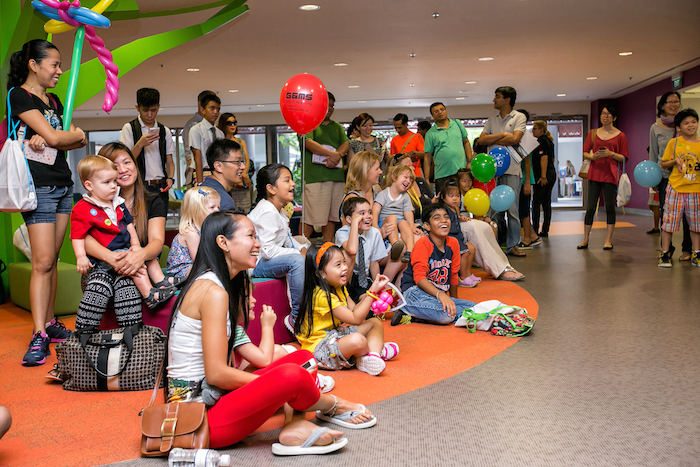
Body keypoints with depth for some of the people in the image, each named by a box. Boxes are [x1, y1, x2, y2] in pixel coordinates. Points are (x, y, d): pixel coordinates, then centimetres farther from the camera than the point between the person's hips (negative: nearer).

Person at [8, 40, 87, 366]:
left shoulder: (53, 101, 18)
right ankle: (39, 336, -8)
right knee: (43, 262, -10)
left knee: (53, 259, 9)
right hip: (39, 187, -7)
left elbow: (80, 142, 11)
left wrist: (48, 140, -8)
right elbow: (54, 137, -15)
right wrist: (76, 134, 6)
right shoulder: (18, 95, -6)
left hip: (63, 186, 7)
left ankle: (50, 323, 16)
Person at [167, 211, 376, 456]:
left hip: (210, 398, 10)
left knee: (302, 357, 10)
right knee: (292, 374, -27)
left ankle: (294, 426, -14)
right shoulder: (213, 292, -18)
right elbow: (216, 374, -22)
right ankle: (332, 405, 6)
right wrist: (277, 383, -11)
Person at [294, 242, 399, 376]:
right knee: (357, 340, -39)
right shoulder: (322, 295, -25)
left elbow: (354, 310, 5)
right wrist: (372, 292, -21)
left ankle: (373, 356, -16)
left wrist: (373, 289, -6)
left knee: (375, 323, 13)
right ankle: (377, 349, -2)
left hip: (336, 334, 11)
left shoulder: (339, 289, 7)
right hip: (318, 348, -11)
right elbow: (356, 319, -24)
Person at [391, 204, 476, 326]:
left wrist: (454, 300, 26)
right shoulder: (423, 244, -10)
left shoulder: (453, 243, 8)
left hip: (439, 295, 8)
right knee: (446, 314, -33)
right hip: (414, 290, -8)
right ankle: (405, 309, -13)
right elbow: (419, 277, -20)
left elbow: (453, 274, 20)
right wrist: (440, 294, -34)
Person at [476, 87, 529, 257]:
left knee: (512, 209, -4)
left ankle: (512, 246, 3)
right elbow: (482, 140, 5)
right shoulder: (492, 119, 17)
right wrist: (502, 135, -6)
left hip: (511, 169, -4)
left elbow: (515, 139, -12)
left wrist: (492, 140, -2)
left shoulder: (519, 117, 3)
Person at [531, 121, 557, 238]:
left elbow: (544, 158, -20)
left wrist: (543, 176, -22)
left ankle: (535, 231, -5)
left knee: (536, 202, -4)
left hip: (542, 175, -9)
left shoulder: (541, 141, -12)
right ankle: (545, 230, 11)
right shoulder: (549, 141, 17)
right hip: (552, 173, 9)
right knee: (547, 203, 9)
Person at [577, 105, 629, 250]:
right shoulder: (593, 133, 11)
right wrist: (593, 156, -9)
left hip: (610, 174, -2)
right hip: (594, 173, 2)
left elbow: (624, 158, 2)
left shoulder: (620, 136, 4)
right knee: (590, 208, 0)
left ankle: (608, 241, 7)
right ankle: (585, 240, 7)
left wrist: (611, 154, -15)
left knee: (610, 208, -1)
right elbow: (585, 152, 12)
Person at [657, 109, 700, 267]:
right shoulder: (673, 143, 1)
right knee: (669, 220, -2)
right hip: (675, 188, -2)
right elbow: (663, 164, 6)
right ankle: (664, 254, 8)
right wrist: (675, 161, -12)